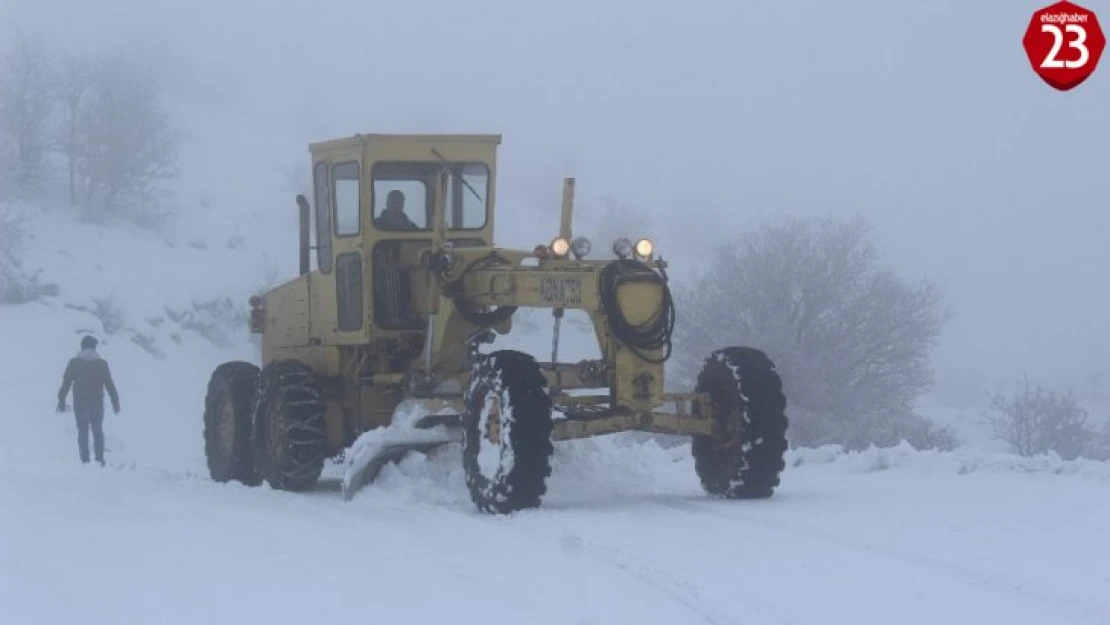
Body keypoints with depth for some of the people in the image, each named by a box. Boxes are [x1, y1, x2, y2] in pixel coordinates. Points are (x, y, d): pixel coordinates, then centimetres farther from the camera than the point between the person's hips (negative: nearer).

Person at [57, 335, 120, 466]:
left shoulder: (74, 363, -1)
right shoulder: (102, 363, 2)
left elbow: (66, 383, -2)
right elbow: (110, 384, 3)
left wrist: (61, 401, 2)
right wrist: (115, 402, 9)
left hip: (80, 402, -1)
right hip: (97, 402, 1)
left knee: (83, 431, 4)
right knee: (98, 430, 11)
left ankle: (85, 460, -3)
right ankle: (99, 459, 4)